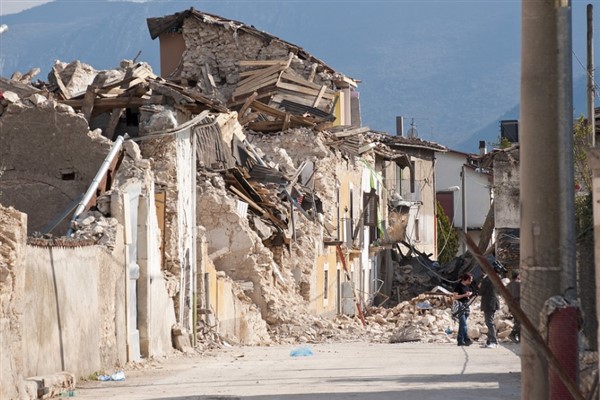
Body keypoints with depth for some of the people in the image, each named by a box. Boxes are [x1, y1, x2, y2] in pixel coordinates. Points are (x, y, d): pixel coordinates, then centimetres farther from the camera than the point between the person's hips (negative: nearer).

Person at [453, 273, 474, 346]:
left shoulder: (468, 286, 11)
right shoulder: (459, 286, -12)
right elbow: (454, 297, -15)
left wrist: (470, 294, 4)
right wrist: (464, 295, -21)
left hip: (466, 305, 8)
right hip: (460, 305, -8)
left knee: (462, 324, 8)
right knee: (463, 324, -14)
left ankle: (460, 340, 10)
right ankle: (466, 339, -20)